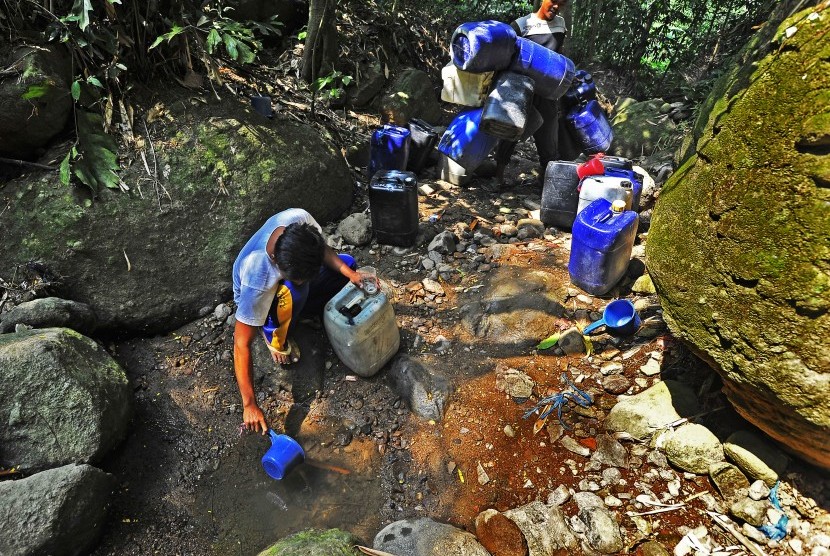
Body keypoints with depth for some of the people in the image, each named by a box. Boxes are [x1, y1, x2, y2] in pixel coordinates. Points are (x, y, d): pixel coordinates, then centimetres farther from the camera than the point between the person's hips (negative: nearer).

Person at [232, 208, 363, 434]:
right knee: (291, 292, -38)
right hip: (258, 300, -5)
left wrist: (349, 273, -26)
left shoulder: (299, 218, -34)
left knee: (347, 263, -5)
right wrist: (249, 405, -37)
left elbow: (322, 248, -11)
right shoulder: (257, 281, -45)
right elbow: (241, 344, -38)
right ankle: (275, 338, -7)